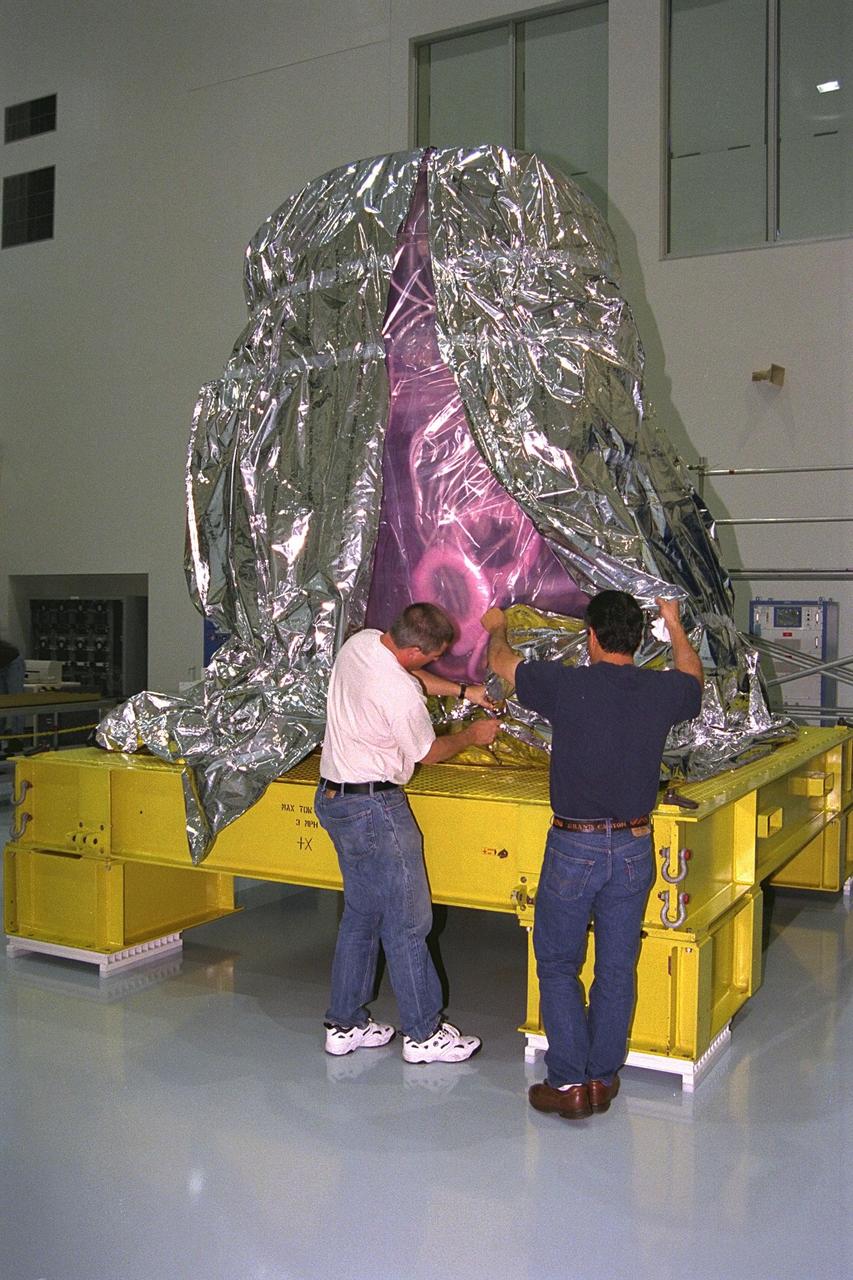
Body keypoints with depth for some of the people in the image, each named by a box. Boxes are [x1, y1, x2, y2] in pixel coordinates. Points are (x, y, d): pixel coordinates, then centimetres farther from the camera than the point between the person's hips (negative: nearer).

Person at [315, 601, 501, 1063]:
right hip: (374, 807, -10)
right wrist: (472, 735, 10)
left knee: (361, 914, 18)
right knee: (407, 923, 2)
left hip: (333, 796, 10)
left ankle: (344, 1024, 26)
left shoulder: (361, 642, -1)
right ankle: (424, 1034, 12)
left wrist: (462, 691, 15)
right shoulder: (400, 695, -26)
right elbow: (428, 753, -7)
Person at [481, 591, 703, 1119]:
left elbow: (504, 662, 4)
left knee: (558, 965, 11)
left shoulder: (568, 685, -15)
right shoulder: (662, 692, -5)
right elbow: (693, 676, 21)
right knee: (618, 968, 14)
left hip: (574, 847, -3)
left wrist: (497, 627, 26)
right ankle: (604, 1079, 25)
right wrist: (674, 624, 37)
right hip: (634, 848, 4)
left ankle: (569, 1084, 13)